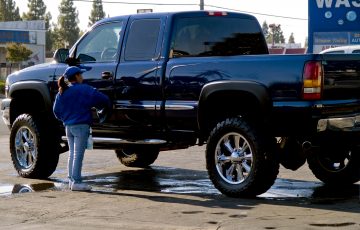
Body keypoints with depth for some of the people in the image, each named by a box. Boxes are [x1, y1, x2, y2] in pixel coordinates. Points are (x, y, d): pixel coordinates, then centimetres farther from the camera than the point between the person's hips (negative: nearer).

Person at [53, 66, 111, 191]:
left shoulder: (61, 93, 9)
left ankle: (71, 180, 16)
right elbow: (101, 98, -14)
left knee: (72, 153, 14)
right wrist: (107, 106, 6)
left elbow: (56, 110, 13)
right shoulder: (83, 89, -10)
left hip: (68, 126, 7)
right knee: (78, 154, -5)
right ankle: (76, 182, -5)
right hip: (81, 126, -7)